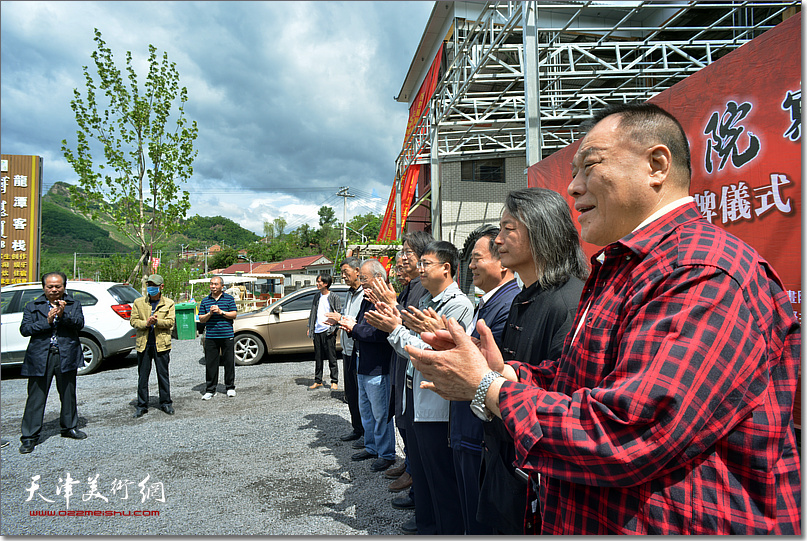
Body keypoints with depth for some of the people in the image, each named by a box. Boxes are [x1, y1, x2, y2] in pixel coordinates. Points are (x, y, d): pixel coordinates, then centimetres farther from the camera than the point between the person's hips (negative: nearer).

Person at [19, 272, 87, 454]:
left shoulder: (73, 305, 8)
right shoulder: (32, 307, 7)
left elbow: (80, 323, -8)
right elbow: (24, 329, -5)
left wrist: (63, 315, -23)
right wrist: (47, 322, -17)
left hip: (66, 356, 1)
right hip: (40, 358, -1)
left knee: (68, 394, 13)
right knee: (36, 397, 1)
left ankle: (70, 427, 29)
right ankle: (29, 436, 10)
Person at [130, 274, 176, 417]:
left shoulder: (168, 303, 4)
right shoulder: (138, 302, 8)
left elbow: (170, 322, -4)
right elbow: (133, 321, 3)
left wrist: (157, 321, -21)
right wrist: (146, 323, -15)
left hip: (161, 344, -1)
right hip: (143, 344, 1)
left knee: (163, 374, 7)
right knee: (142, 376, 7)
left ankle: (165, 403, 19)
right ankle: (142, 405, 17)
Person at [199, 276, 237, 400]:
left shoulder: (229, 299, 5)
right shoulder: (205, 301, 11)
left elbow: (234, 314, -2)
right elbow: (201, 319, 9)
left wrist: (221, 312, -14)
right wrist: (210, 313, -10)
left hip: (227, 336, -1)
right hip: (211, 337, 2)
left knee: (229, 362, 3)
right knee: (210, 364, 2)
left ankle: (230, 388, 16)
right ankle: (210, 390, 11)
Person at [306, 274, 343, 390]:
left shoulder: (334, 297, -3)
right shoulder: (316, 297, 14)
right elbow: (312, 313, 19)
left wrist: (333, 326, -14)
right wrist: (309, 328, 14)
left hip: (328, 331, -5)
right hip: (317, 331, 6)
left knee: (331, 357, 0)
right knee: (318, 358, 10)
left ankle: (334, 382, 8)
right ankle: (318, 381, 18)